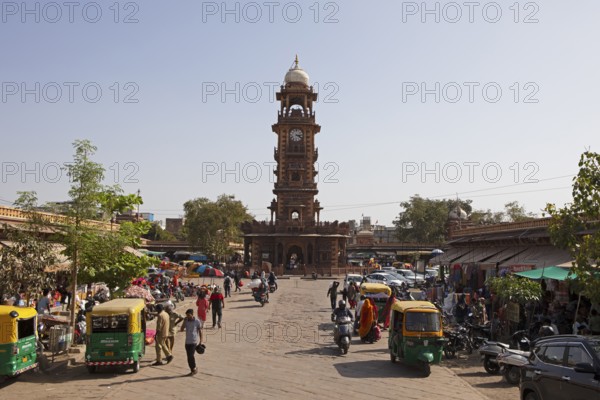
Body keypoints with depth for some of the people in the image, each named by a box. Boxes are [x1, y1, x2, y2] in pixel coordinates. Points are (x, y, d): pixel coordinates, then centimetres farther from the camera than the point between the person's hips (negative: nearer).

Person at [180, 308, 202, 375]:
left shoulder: (197, 321, -6)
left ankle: (194, 368, 4)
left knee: (191, 355, -14)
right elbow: (182, 329, -1)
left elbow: (200, 331, -1)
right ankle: (192, 370, 17)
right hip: (187, 341, 5)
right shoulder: (186, 321, 5)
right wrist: (184, 321, -9)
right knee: (189, 356, 6)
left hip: (194, 341, -5)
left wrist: (201, 341, -3)